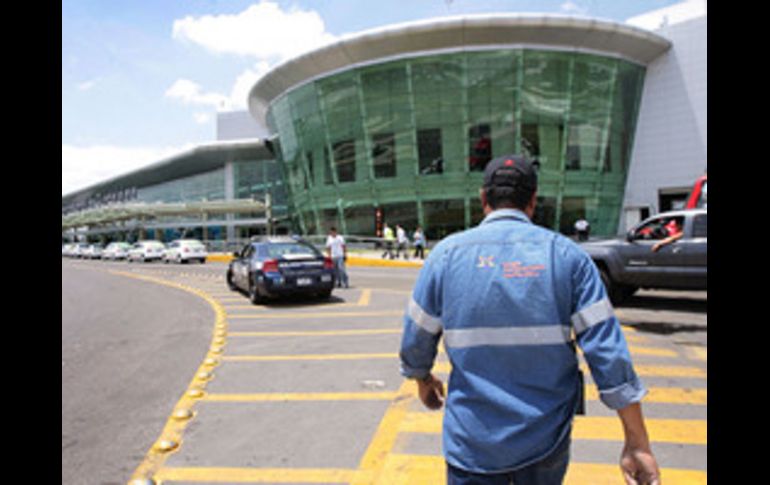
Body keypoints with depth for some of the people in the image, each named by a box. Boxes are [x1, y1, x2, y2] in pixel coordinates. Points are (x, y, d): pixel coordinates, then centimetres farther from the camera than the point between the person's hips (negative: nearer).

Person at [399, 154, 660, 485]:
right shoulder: (567, 255, -6)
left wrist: (423, 380, 20)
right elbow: (608, 351, -11)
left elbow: (416, 341, 0)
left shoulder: (447, 253, -6)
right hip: (547, 439, 2)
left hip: (473, 442, -1)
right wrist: (637, 443, -6)